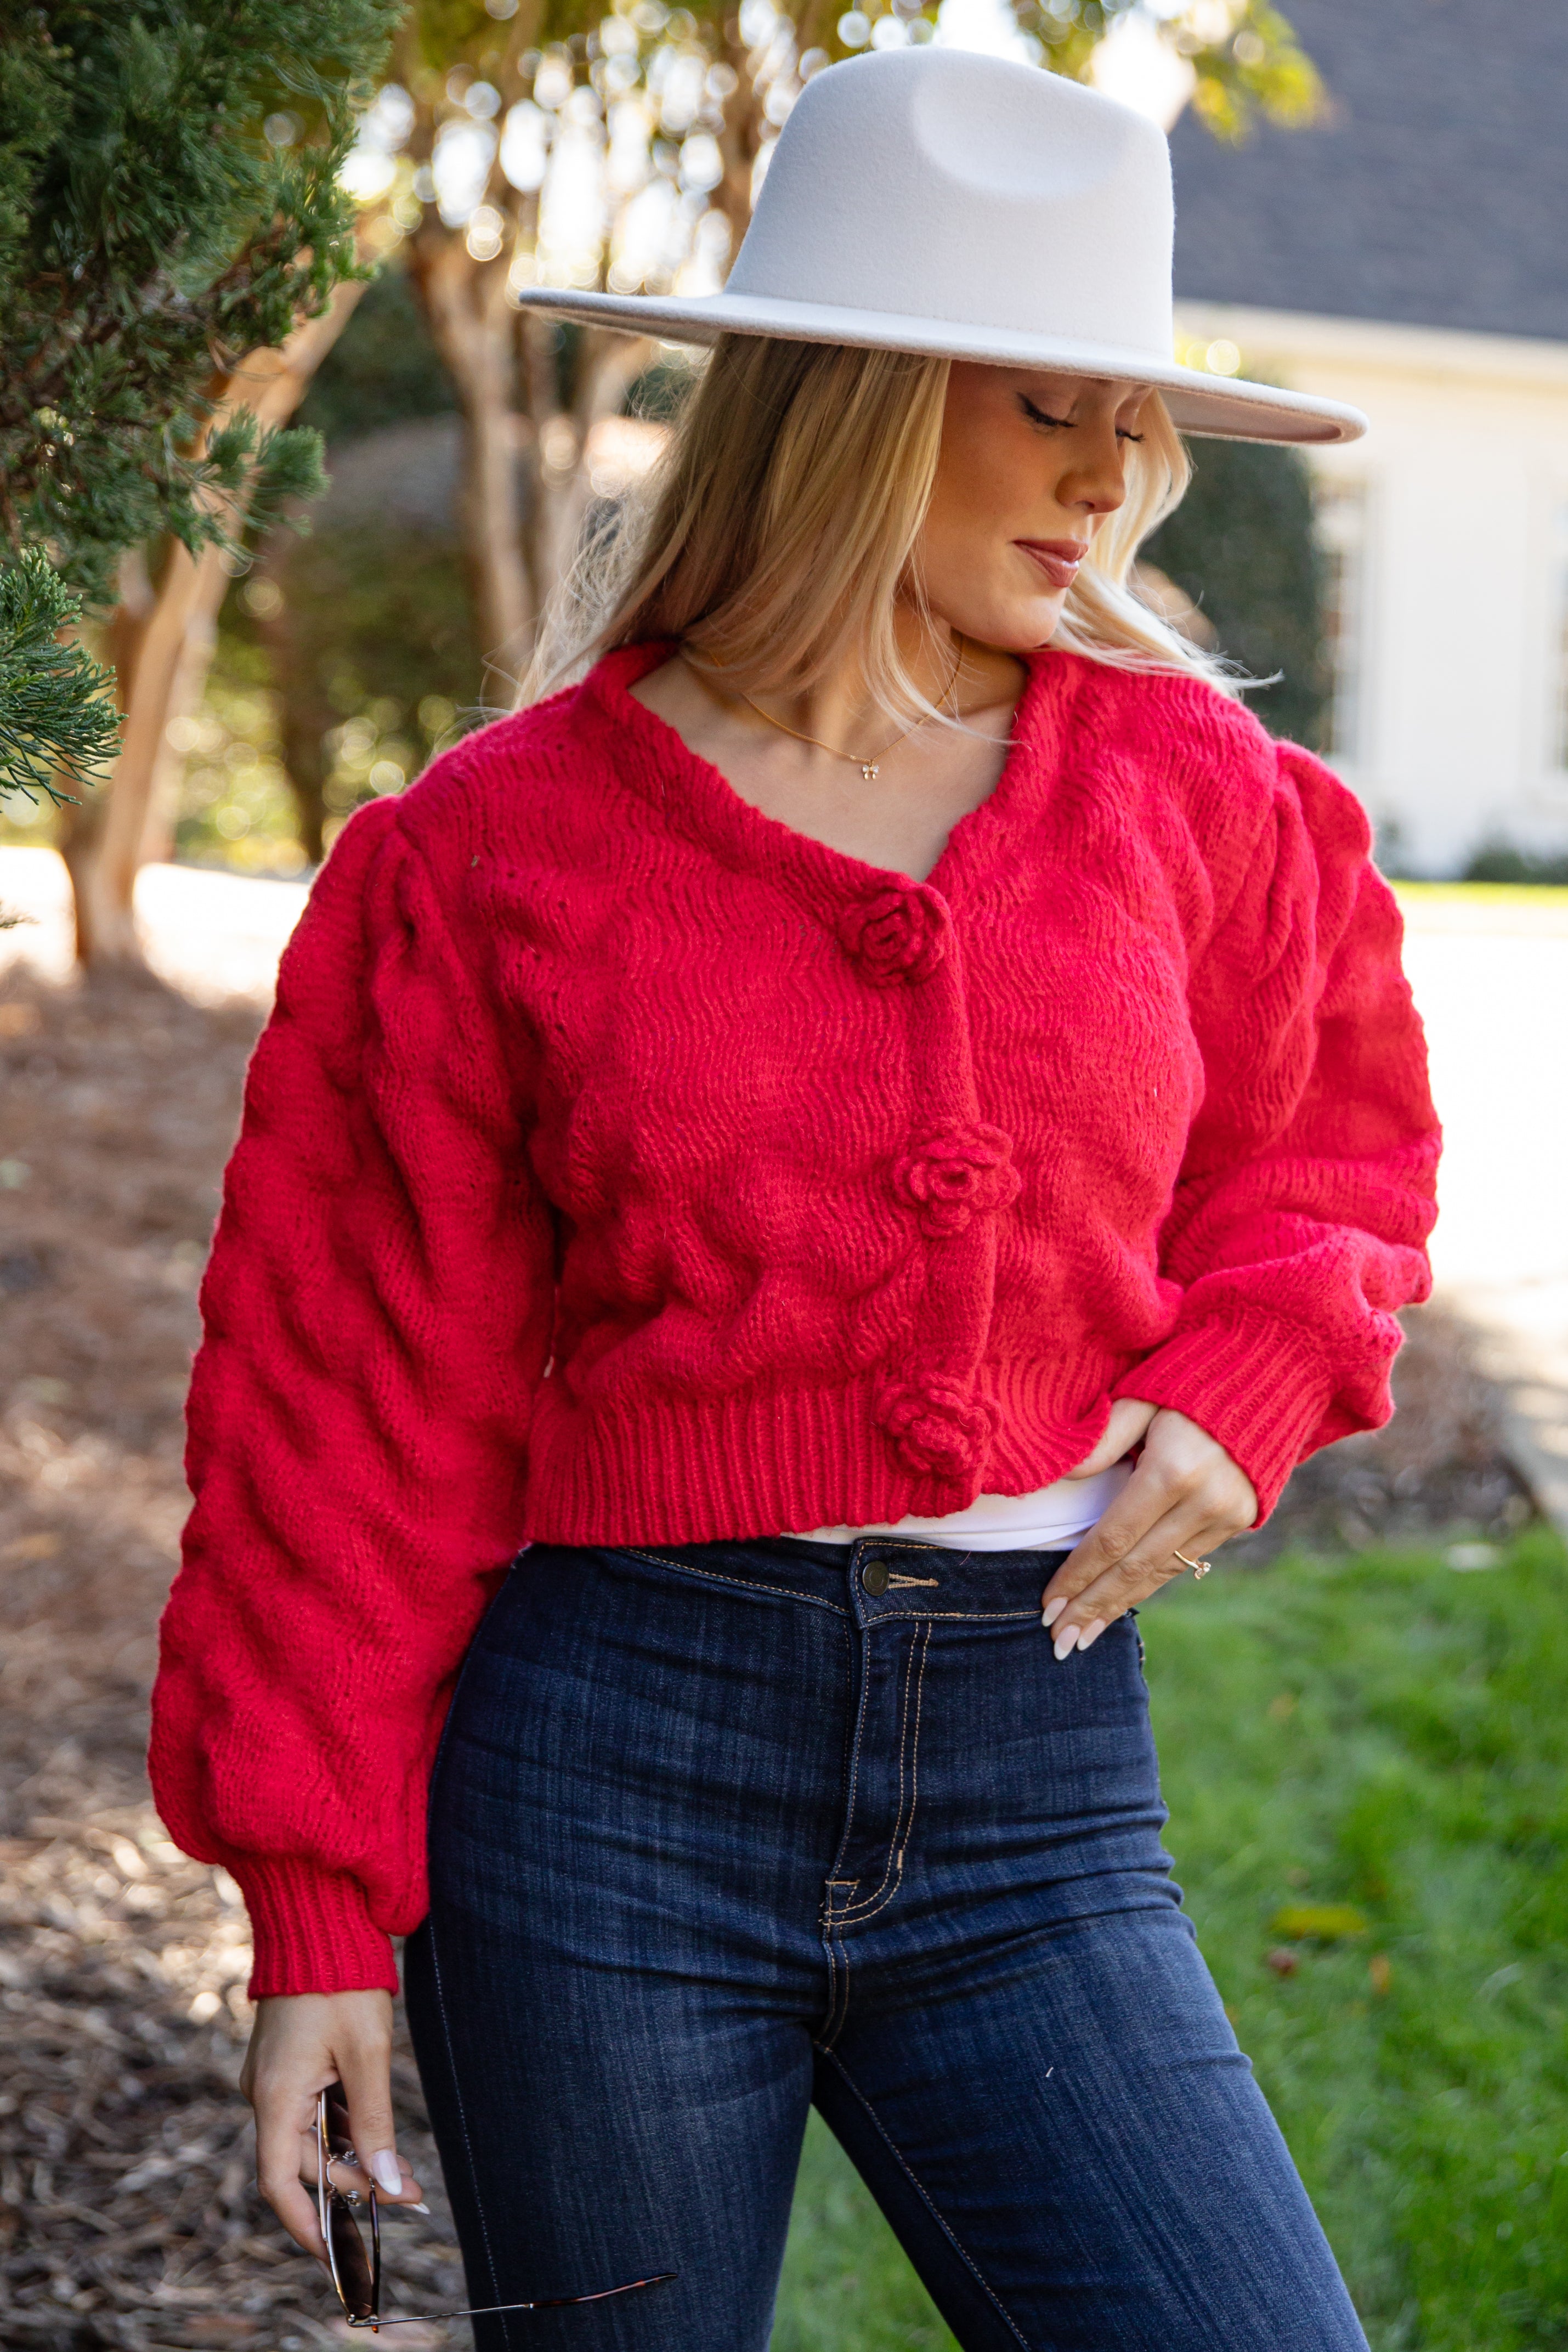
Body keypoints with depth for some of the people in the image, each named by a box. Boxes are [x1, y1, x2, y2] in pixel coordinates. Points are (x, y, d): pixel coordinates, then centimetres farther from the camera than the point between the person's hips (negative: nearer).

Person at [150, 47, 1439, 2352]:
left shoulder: (1190, 787, 5)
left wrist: (1244, 1382, 1)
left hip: (1037, 1773, 3)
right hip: (607, 1766, -2)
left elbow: (1329, 1127, 22)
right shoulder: (488, 853, -3)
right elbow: (362, 1394, 0)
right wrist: (317, 1897, -1)